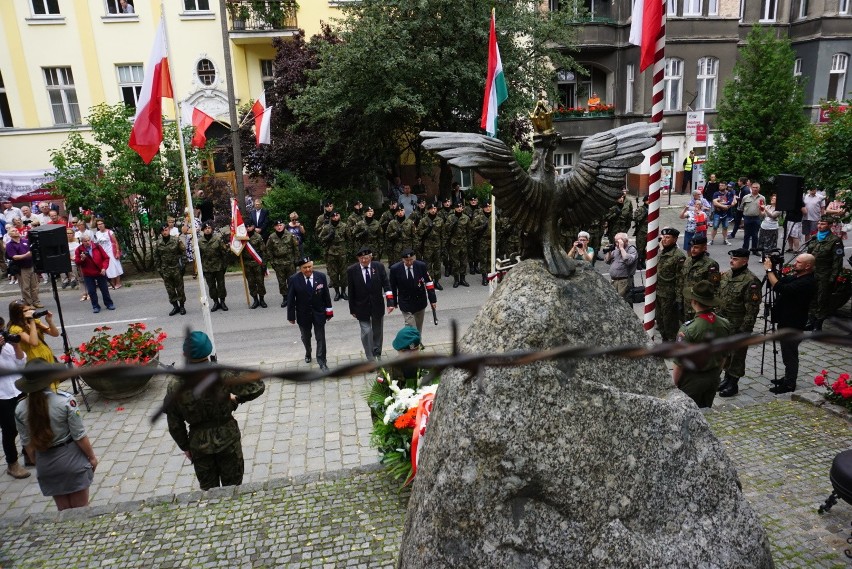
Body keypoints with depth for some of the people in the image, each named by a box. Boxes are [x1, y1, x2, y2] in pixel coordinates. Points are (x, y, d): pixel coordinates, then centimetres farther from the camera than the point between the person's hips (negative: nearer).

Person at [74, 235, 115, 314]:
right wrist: (82, 259, -21)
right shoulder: (79, 250, -4)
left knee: (105, 289, 8)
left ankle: (109, 304, 21)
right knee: (91, 291, 2)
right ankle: (95, 306, 13)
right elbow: (77, 263, -1)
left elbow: (106, 258, -2)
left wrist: (104, 268, -12)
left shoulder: (97, 247, -5)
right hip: (88, 274, 0)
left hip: (100, 272, 0)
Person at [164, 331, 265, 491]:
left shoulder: (175, 387, -15)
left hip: (199, 444, 2)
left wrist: (185, 446, 11)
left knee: (208, 489, 22)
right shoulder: (222, 377, -23)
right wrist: (237, 399, -2)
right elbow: (258, 386, -18)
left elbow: (175, 424, -4)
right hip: (227, 439, -2)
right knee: (233, 486, 18)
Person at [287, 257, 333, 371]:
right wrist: (291, 316, -5)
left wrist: (328, 311, -1)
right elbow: (290, 299, -9)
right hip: (303, 315, 0)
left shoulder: (321, 277, -12)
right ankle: (308, 353, 51)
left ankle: (322, 362, 18)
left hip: (319, 313, 0)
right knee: (306, 337, 22)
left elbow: (326, 295, -5)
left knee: (321, 339, 4)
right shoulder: (294, 280, -16)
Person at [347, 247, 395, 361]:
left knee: (378, 332, 16)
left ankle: (377, 354, 36)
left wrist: (390, 302, -17)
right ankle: (370, 359, 7)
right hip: (362, 307, -2)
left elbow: (386, 285, -7)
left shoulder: (379, 266, -8)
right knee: (366, 332, -6)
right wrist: (352, 309, -1)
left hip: (377, 305, 2)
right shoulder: (352, 270, -11)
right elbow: (351, 292, -4)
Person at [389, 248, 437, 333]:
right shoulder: (395, 268, -15)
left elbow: (428, 282, -4)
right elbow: (392, 287, -3)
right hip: (406, 303, -2)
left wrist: (432, 299, -3)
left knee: (419, 327, 16)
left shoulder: (421, 265, -12)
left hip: (420, 301, 2)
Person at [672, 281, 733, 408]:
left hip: (691, 381, -6)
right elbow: (723, 357, 5)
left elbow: (679, 364, -20)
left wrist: (674, 385, -6)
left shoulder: (688, 330, -29)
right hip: (714, 379, 6)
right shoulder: (725, 324, -9)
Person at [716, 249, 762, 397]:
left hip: (738, 325, -7)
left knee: (737, 354, 5)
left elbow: (752, 309, -19)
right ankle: (727, 377, 34)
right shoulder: (726, 275, 6)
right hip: (723, 322, 7)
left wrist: (745, 329, -19)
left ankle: (733, 384, 17)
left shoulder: (751, 281, -18)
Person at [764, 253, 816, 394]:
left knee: (790, 355, 2)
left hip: (793, 325, -10)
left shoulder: (808, 283, -23)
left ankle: (789, 384, 13)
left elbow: (781, 289, -32)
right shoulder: (795, 276, 7)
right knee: (787, 353, 21)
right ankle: (788, 378, 35)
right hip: (785, 321, 10)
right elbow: (778, 282, 13)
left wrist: (769, 270, -26)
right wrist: (771, 270, -4)